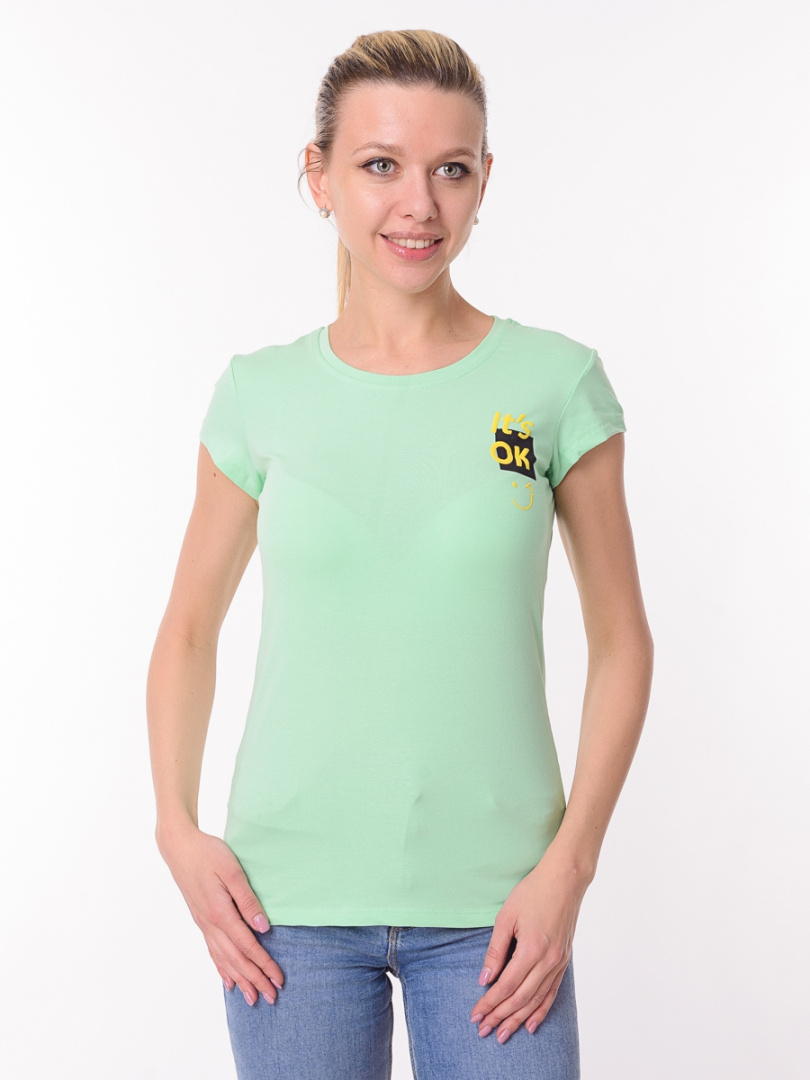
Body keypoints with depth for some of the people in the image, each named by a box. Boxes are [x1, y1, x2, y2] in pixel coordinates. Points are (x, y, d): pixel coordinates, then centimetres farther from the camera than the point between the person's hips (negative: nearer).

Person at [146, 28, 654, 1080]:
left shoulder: (558, 384, -2)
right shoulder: (260, 395, 1)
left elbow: (621, 642, 2)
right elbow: (189, 631, 10)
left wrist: (569, 865, -7)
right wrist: (178, 829, -2)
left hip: (492, 904, -1)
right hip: (287, 900, 1)